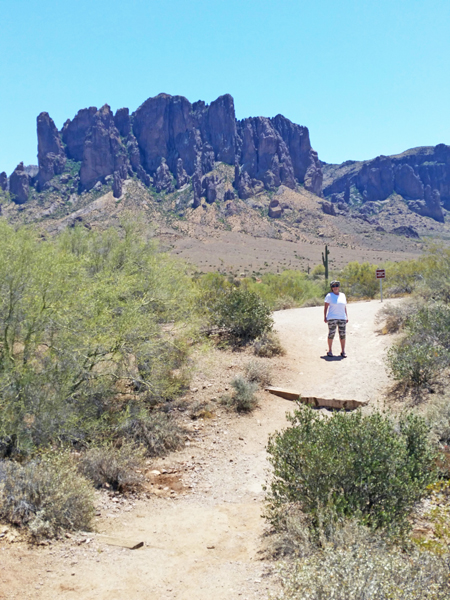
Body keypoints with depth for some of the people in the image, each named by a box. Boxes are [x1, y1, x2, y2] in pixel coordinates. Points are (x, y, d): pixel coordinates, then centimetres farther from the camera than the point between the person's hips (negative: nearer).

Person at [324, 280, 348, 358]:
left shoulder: (343, 295, 13)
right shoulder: (329, 295, 0)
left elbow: (345, 307, 17)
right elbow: (326, 307, -1)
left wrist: (347, 317, 10)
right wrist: (325, 317, -7)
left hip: (342, 318, 4)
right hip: (332, 318, -4)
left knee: (342, 334, 2)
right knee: (331, 334, -5)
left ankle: (343, 351, 9)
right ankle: (329, 351, 6)